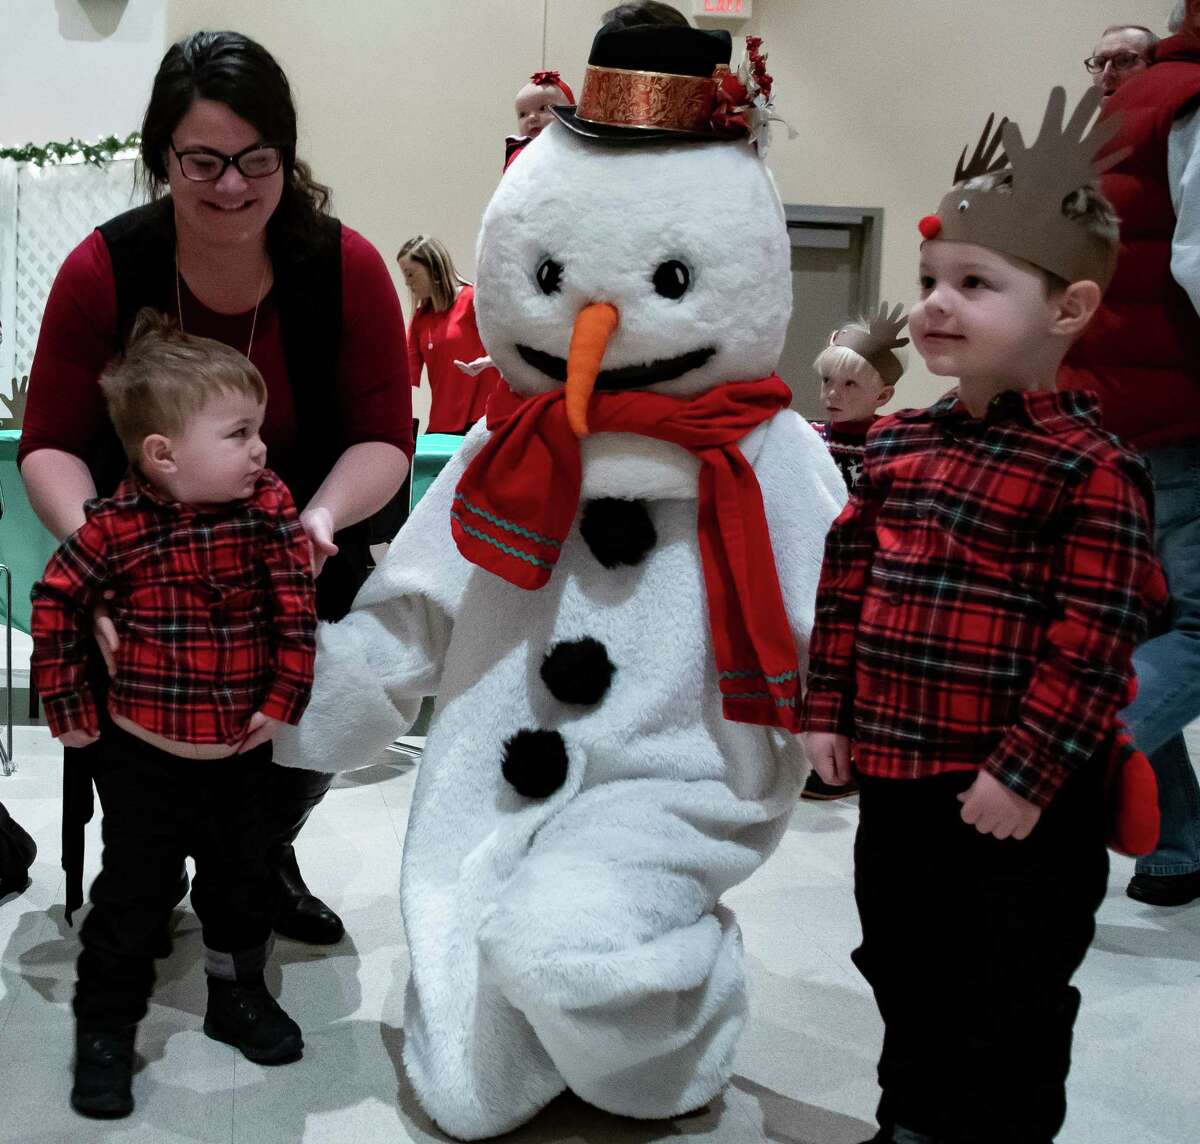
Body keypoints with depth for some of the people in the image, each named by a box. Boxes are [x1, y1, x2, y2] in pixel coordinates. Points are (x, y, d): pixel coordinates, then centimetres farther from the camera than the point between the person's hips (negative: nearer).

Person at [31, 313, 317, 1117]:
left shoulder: (269, 506, -12)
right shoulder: (116, 526, -16)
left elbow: (296, 606, -8)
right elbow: (56, 605, -5)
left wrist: (284, 700, -8)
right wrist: (70, 706, -3)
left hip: (241, 750, 3)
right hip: (143, 755, -2)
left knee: (246, 881, 19)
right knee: (133, 899, 6)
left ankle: (238, 994, 42)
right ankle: (106, 1029, 25)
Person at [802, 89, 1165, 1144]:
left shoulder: (1090, 471, -16)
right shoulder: (896, 447, 5)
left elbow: (1092, 643, -18)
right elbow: (846, 584, 10)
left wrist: (1027, 773, -18)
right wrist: (828, 711, 7)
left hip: (1016, 801, -7)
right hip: (894, 778, 7)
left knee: (1010, 1001, 11)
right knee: (905, 972, 24)